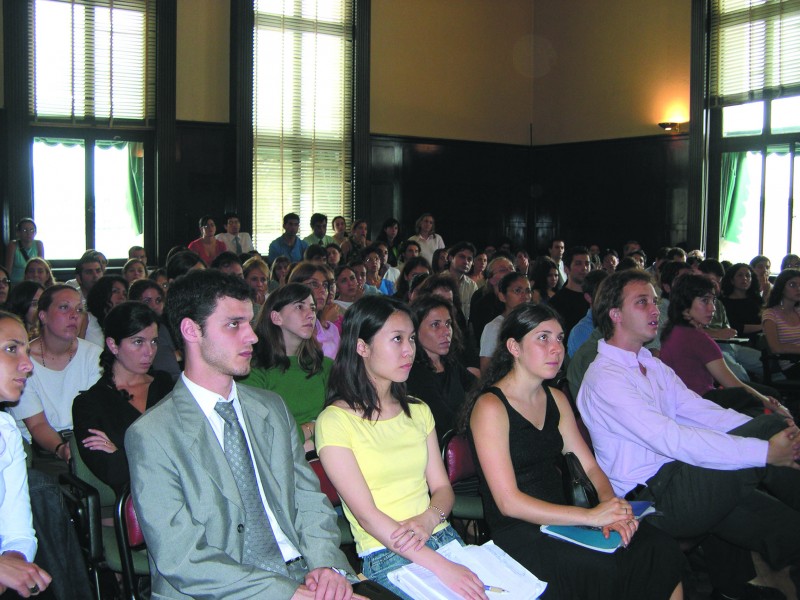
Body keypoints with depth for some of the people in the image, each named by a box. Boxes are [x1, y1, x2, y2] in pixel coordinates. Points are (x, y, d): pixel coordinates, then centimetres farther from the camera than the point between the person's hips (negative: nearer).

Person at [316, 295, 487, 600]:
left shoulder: (418, 411, 15)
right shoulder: (335, 421, -6)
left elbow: (442, 488, 12)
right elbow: (366, 514, -12)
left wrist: (427, 520, -11)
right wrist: (441, 567, -19)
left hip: (443, 539, 6)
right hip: (385, 557, -6)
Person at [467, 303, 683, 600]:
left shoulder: (556, 399, 13)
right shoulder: (490, 407, -13)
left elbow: (589, 467, 10)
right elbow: (508, 502, -18)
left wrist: (610, 507, -12)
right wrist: (591, 516, -23)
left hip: (560, 519, 7)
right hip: (517, 535, -7)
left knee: (661, 551, -13)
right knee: (612, 570, -28)